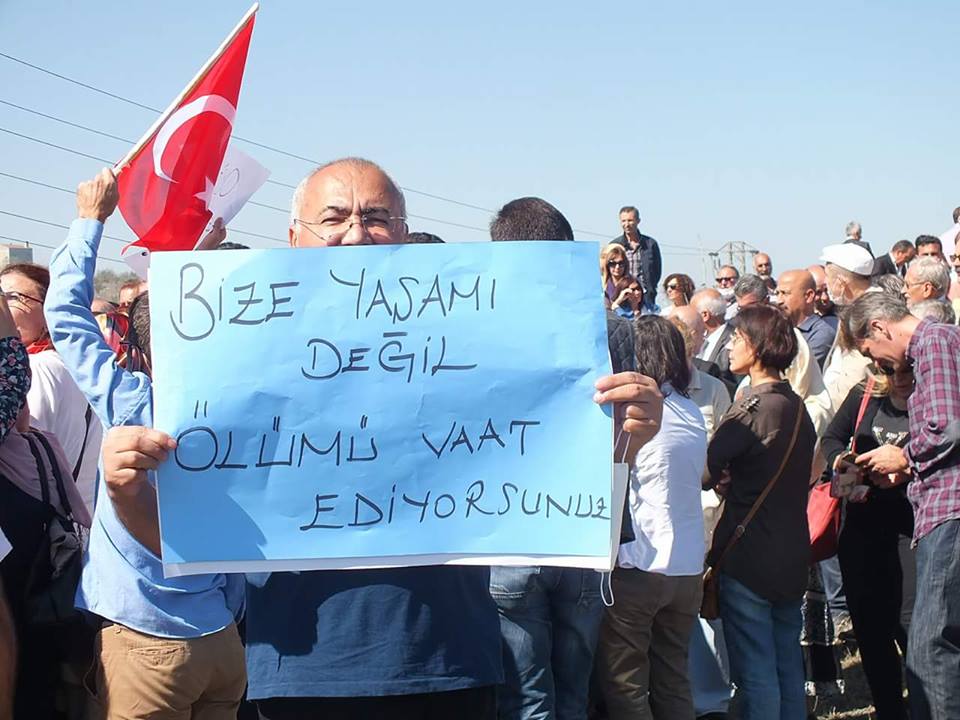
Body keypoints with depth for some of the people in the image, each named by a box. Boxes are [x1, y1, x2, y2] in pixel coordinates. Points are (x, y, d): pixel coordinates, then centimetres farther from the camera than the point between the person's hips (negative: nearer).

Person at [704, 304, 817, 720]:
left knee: (755, 672, 0)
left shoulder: (754, 407, -17)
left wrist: (720, 478, 3)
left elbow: (703, 471, -18)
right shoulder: (797, 407, 9)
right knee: (788, 665, 15)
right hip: (792, 555, 8)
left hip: (750, 556, -8)